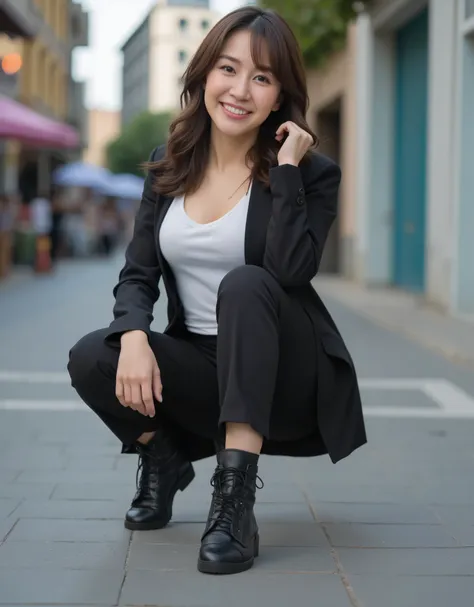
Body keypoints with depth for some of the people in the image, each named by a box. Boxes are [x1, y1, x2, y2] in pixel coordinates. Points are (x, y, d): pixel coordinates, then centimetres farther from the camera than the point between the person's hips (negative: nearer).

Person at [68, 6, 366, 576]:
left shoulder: (310, 171, -7)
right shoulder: (169, 166, 5)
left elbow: (290, 271, -24)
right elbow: (137, 273, 0)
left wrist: (287, 167, -24)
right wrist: (134, 338, -20)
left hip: (281, 375, -3)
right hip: (202, 368, 4)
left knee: (244, 284, -33)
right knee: (91, 359, -22)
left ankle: (235, 495, -33)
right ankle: (164, 459, 9)